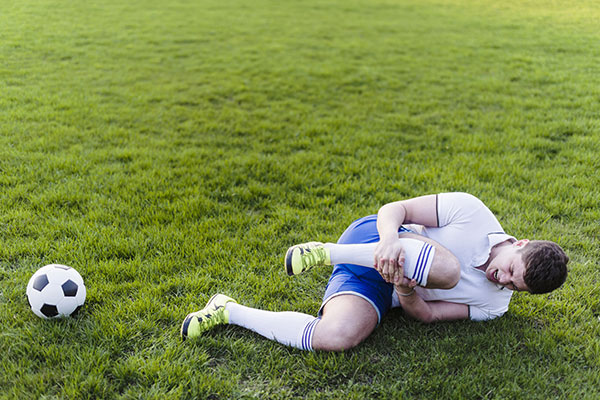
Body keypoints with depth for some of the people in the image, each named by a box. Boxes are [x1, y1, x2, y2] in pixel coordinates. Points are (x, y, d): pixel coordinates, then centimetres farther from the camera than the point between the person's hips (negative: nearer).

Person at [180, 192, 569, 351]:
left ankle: (230, 312, -11)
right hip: (371, 240, -4)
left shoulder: (494, 305, 0)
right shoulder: (472, 212, -14)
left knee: (336, 338, -31)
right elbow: (394, 209, -12)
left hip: (385, 292, 4)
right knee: (445, 266, -36)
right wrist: (390, 239, -34)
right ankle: (325, 253, -21)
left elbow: (427, 315, -7)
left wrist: (406, 293, -29)